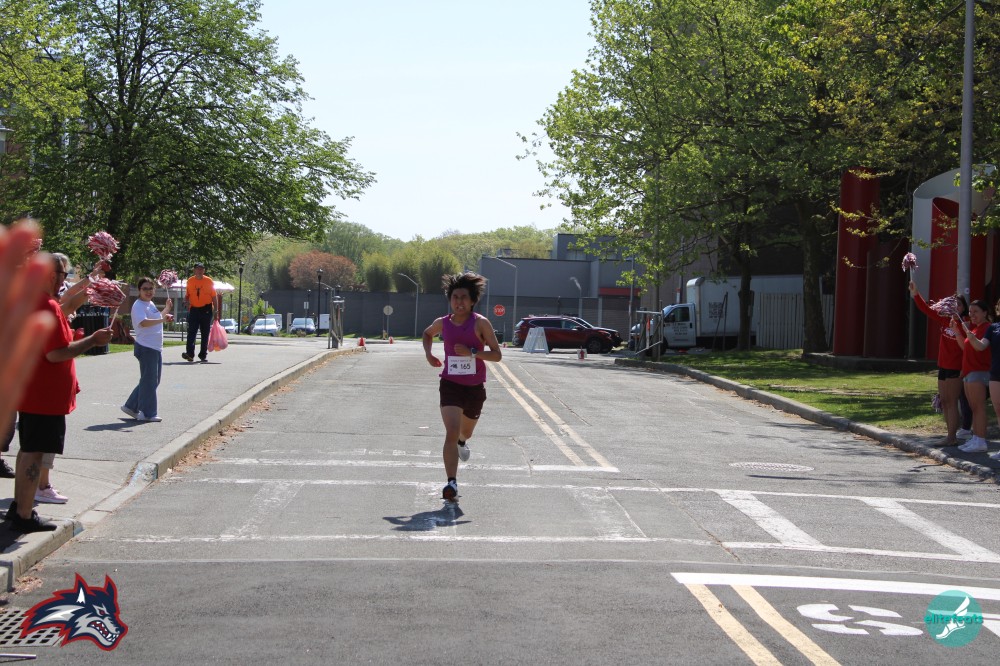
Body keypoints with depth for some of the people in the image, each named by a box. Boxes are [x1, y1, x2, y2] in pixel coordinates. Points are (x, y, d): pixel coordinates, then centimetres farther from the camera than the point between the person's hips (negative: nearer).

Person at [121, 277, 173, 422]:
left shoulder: (151, 304, 17)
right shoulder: (138, 305, -13)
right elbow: (144, 322, -31)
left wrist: (166, 310, 25)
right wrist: (162, 319, -39)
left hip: (156, 347, 10)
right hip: (145, 347, -10)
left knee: (153, 381, 14)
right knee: (149, 380, -5)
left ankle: (131, 406, 22)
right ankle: (147, 413, 2)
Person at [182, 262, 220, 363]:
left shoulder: (209, 281, -1)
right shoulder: (190, 281, 5)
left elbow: (214, 296, 2)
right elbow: (187, 295, 16)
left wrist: (216, 311, -2)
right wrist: (187, 300, -8)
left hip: (206, 310, -1)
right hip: (194, 309, 1)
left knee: (205, 334, 5)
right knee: (191, 332, -11)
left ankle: (203, 355, 12)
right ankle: (190, 354, -19)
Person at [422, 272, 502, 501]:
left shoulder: (480, 323, -9)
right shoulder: (443, 323, 0)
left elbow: (497, 355, -11)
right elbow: (427, 333, 25)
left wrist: (472, 352, -24)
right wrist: (428, 353, 7)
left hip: (475, 387, 0)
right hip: (450, 385, 0)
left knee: (465, 432, 21)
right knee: (451, 433, -18)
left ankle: (461, 442, 60)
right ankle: (451, 483, -22)